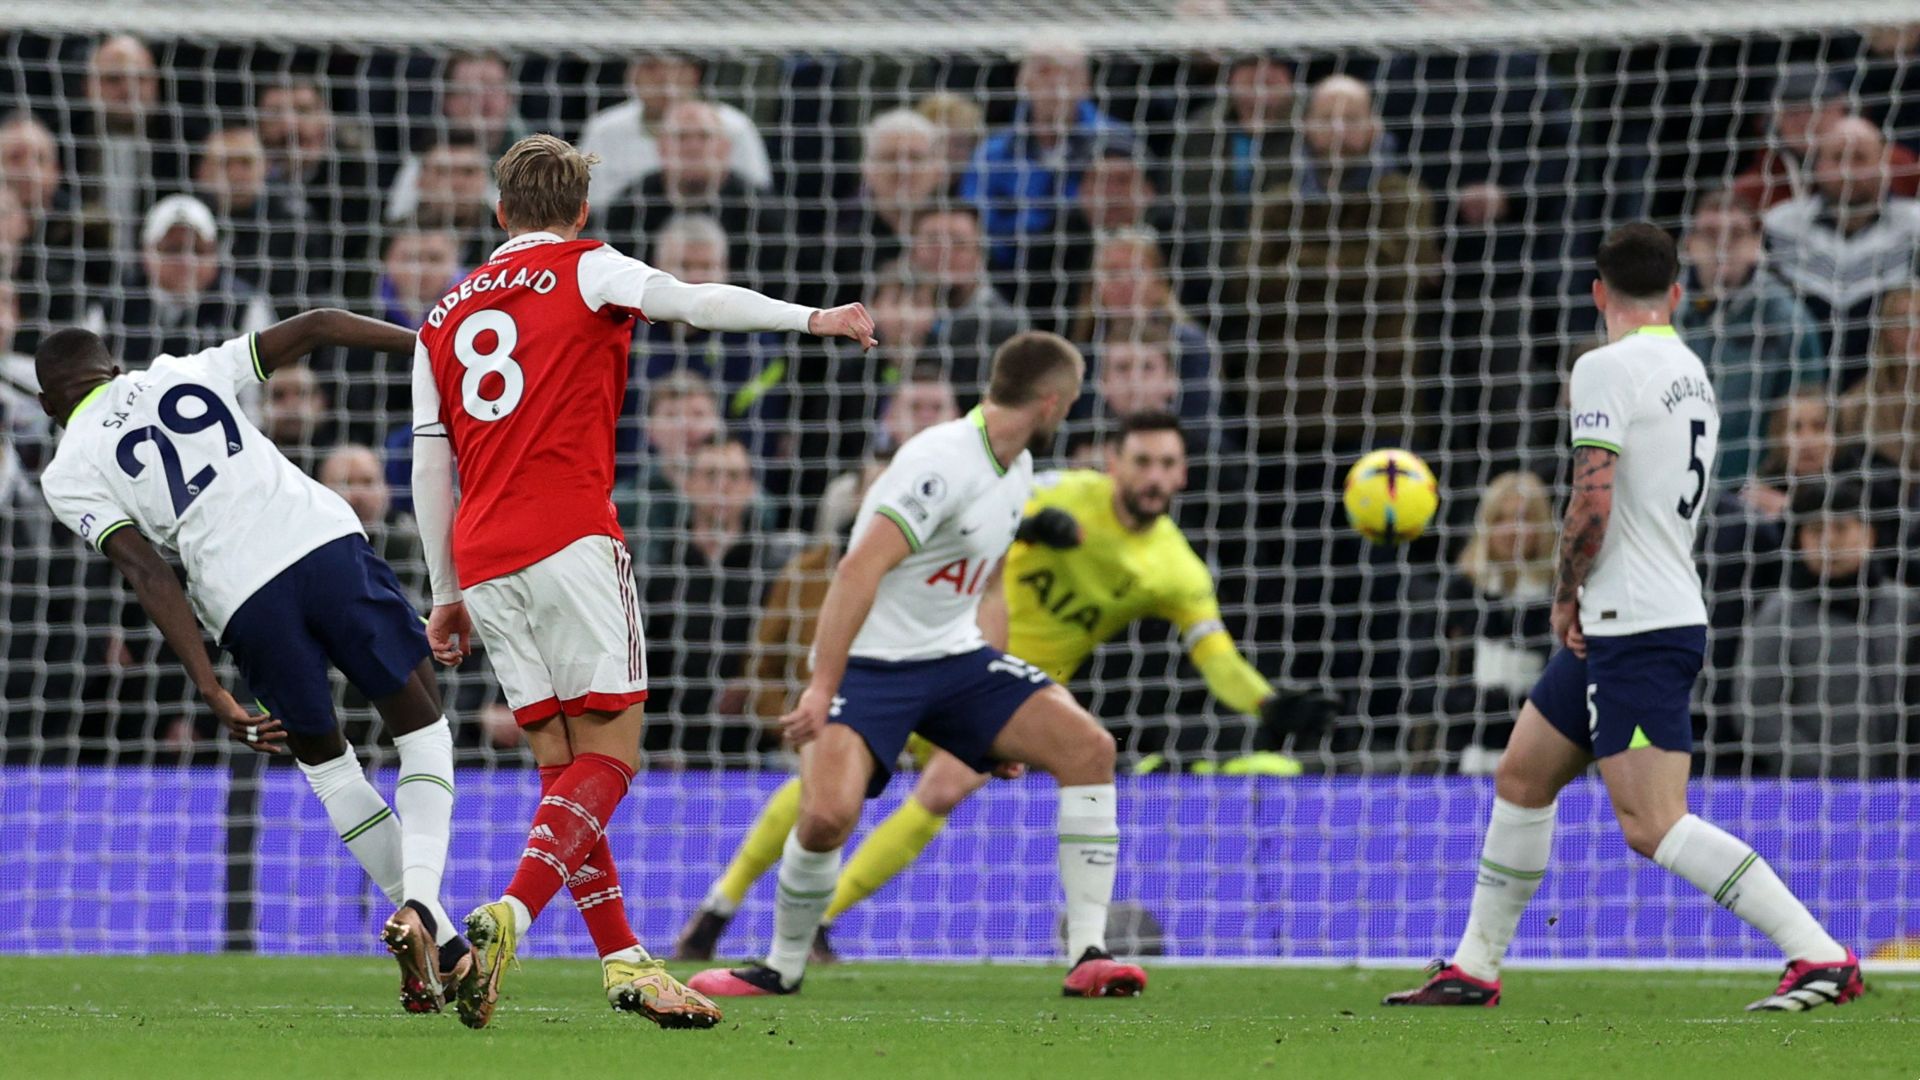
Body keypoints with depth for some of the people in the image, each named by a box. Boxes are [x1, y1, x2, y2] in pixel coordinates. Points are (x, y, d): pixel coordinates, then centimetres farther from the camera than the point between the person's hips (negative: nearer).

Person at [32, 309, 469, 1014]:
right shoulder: (188, 373, 22)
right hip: (327, 540, 1)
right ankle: (419, 900, -11)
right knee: (425, 735, 12)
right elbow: (314, 328, 18)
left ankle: (437, 939, 15)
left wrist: (216, 696, -5)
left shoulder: (69, 473, 13)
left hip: (245, 600, -1)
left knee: (325, 763, 21)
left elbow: (147, 573, 1)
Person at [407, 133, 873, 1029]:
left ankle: (624, 961, 2)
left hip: (483, 559, 6)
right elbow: (699, 303, -6)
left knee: (563, 768, 9)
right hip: (570, 540, -6)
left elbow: (429, 468, 19)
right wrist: (811, 319, 2)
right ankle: (511, 916, -28)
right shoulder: (586, 271, 7)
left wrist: (448, 593, 22)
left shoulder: (444, 317, 21)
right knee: (608, 754, -7)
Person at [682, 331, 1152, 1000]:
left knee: (1088, 748, -11)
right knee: (827, 815, -26)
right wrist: (821, 690, -31)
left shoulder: (1016, 471, 9)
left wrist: (1003, 723, 19)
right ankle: (783, 966, 3)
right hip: (871, 662, -8)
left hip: (956, 655, 8)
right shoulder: (944, 462, -21)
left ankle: (1088, 957, -9)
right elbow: (859, 570, -27)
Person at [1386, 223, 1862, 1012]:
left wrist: (1566, 595, -4)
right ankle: (1474, 968, 26)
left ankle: (1821, 956, -21)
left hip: (1636, 630, -10)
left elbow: (1592, 507, -21)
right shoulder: (1692, 374, 15)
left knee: (1652, 825, -15)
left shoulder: (1606, 368, -13)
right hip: (1617, 627, 10)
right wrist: (1582, 601, 16)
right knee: (1521, 776, 18)